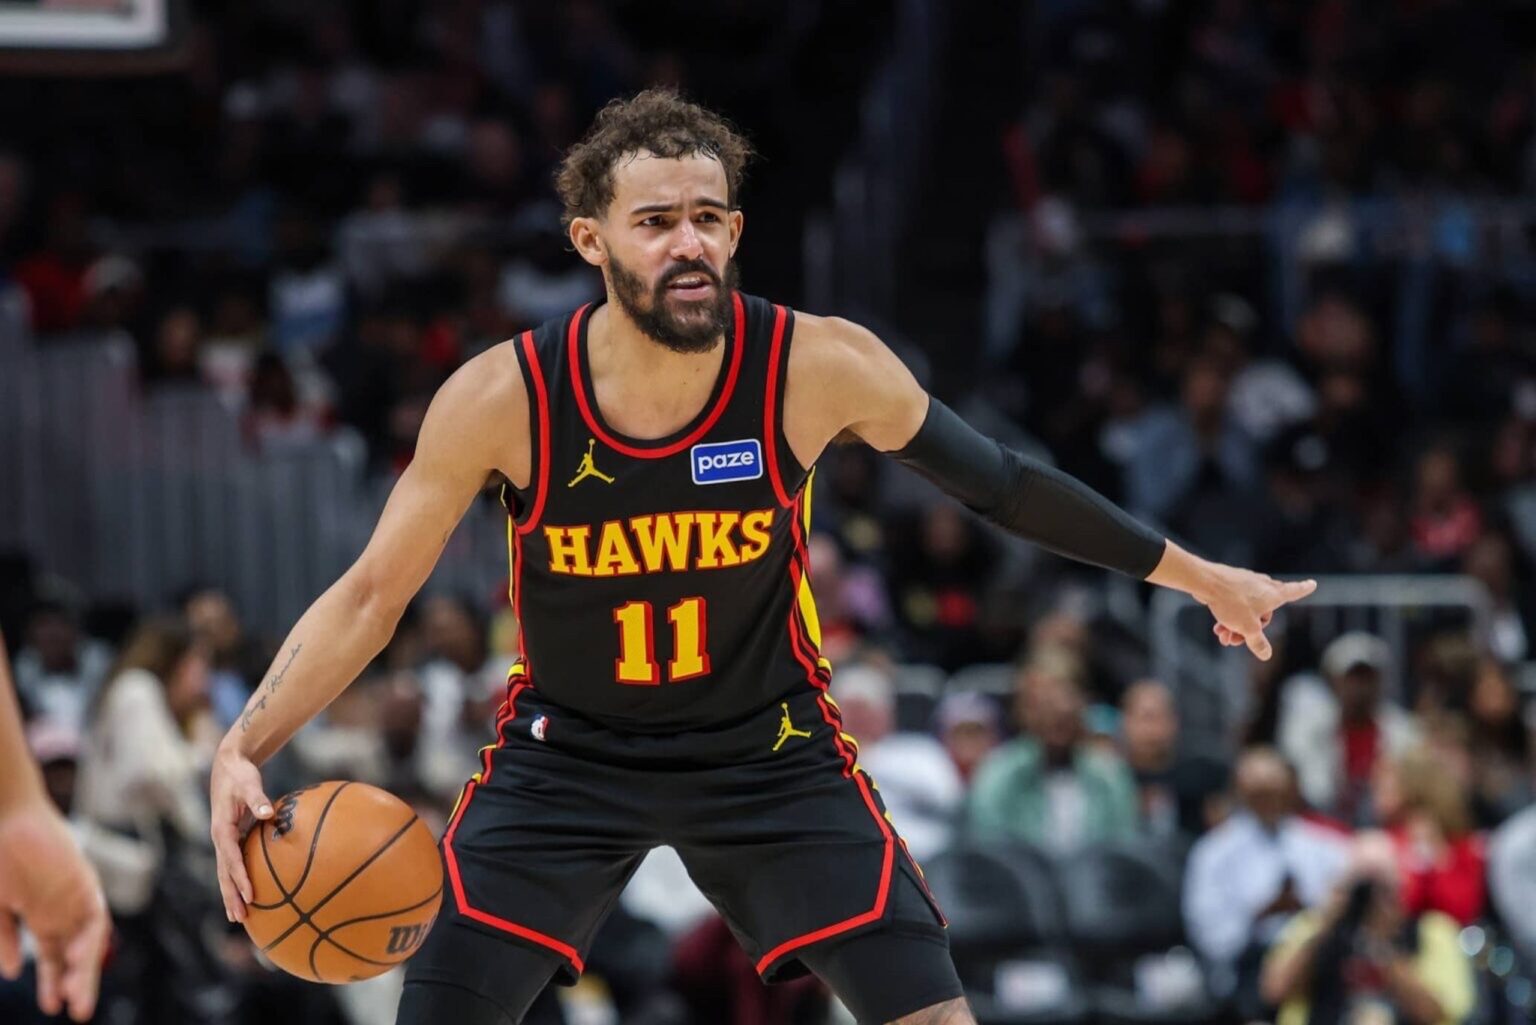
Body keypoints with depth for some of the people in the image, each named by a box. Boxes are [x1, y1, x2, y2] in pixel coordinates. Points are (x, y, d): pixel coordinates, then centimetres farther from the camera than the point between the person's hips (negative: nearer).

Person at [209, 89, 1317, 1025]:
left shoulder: (820, 367, -19)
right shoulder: (502, 397, -21)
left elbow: (996, 479, -3)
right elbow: (372, 594, -12)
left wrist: (1196, 576, 4)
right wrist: (245, 748, -25)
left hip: (768, 752, 0)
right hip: (564, 757, 0)